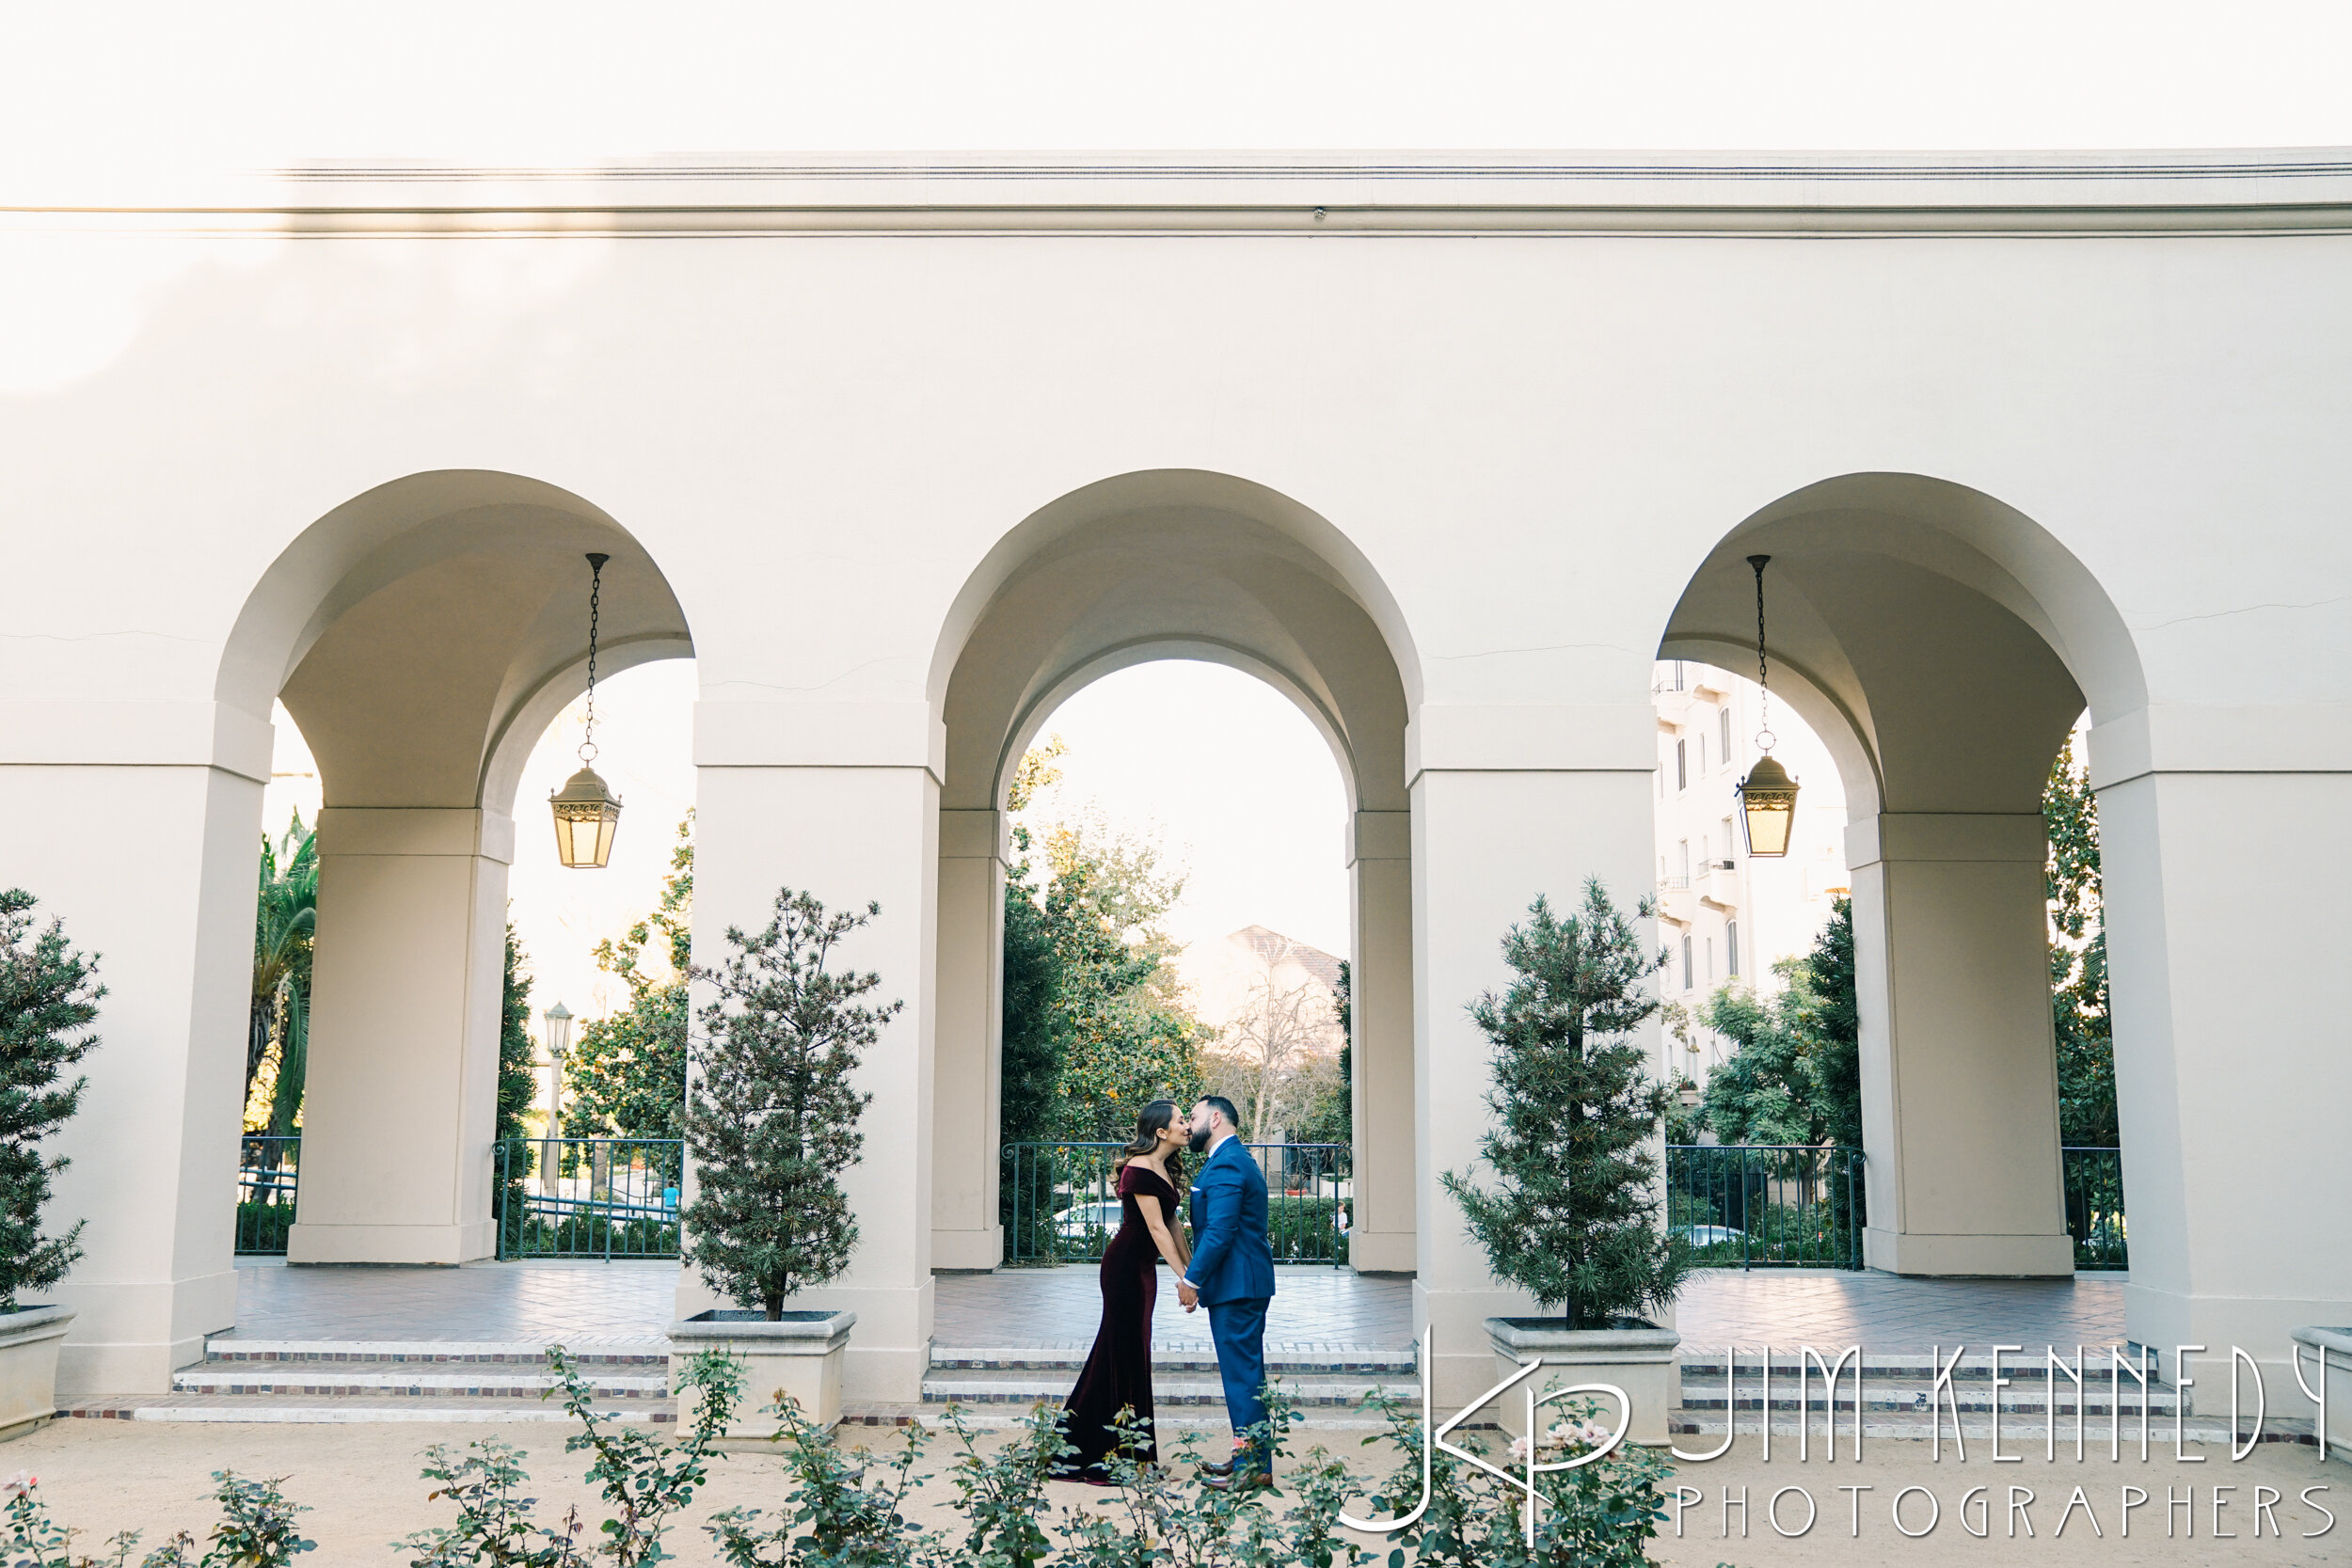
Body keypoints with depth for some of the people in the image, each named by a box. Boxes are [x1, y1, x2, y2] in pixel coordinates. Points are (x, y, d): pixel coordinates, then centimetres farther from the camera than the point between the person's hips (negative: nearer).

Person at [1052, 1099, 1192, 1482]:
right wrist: (1183, 1277, -20)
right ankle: (1114, 1458, 6)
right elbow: (1156, 1228, -20)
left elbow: (1172, 1223, 13)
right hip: (1126, 1267, -10)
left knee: (1130, 1352, 13)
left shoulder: (1164, 1169, 10)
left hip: (1142, 1267, 10)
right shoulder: (1139, 1170, -19)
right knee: (1125, 1352, -3)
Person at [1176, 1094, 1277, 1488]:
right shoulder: (1235, 1159, 18)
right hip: (1244, 1283, 11)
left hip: (1236, 1286, -11)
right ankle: (1249, 1455, 21)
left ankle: (1255, 1466, -2)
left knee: (1242, 1371, -6)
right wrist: (1196, 1276, 18)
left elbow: (1219, 1232, -22)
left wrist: (1191, 1280, -14)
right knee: (1244, 1370, 14)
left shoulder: (1226, 1165, -16)